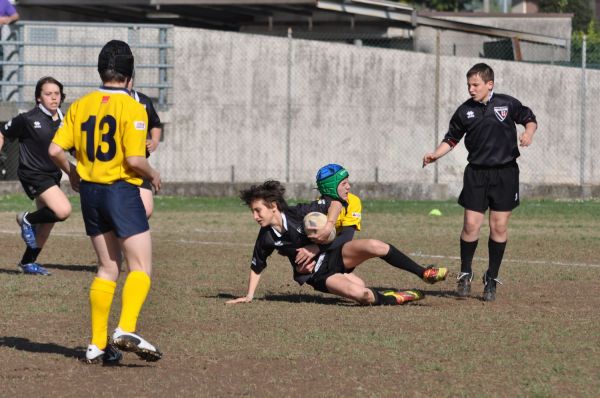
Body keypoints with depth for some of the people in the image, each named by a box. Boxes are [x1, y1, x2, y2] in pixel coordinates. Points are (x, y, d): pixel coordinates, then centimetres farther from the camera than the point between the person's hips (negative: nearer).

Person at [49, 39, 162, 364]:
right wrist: (153, 175, 2)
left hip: (90, 191, 6)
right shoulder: (132, 109, -12)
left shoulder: (80, 106, 4)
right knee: (141, 267, -3)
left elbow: (55, 150, 0)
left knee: (107, 268, 13)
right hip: (122, 191, -6)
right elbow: (134, 159, -19)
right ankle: (126, 329, -23)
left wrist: (73, 172, 19)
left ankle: (97, 344, 10)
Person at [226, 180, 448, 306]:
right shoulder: (266, 238, -7)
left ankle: (423, 274, -13)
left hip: (334, 254, 0)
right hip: (319, 276, 0)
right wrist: (249, 296, 7)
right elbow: (256, 267, 8)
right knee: (360, 294, -31)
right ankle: (392, 299, -1)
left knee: (374, 246, -28)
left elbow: (334, 202, -6)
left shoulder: (300, 214, -14)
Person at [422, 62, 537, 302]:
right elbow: (451, 139, 10)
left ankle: (491, 278, 12)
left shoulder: (507, 104, -1)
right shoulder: (465, 111, 2)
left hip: (505, 173, -1)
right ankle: (465, 274, 11)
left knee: (499, 226, 0)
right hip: (476, 172, 1)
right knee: (471, 224, -7)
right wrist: (435, 155, -6)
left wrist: (529, 133, -10)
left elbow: (530, 119, 12)